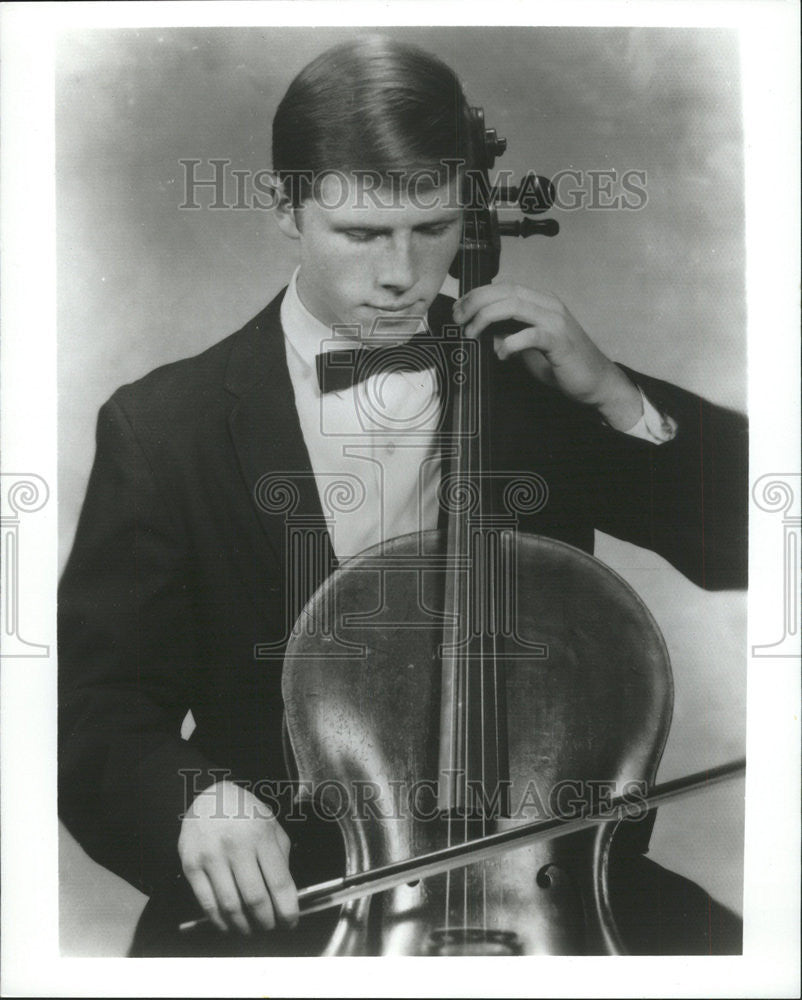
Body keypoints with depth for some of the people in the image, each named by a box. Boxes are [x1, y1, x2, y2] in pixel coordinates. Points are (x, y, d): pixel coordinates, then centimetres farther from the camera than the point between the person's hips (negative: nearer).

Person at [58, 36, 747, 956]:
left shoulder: (530, 381, 2)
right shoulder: (163, 428, -5)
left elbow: (742, 541, 3)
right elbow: (99, 715, -5)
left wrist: (613, 395, -11)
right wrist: (198, 796, -27)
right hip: (279, 887, -1)